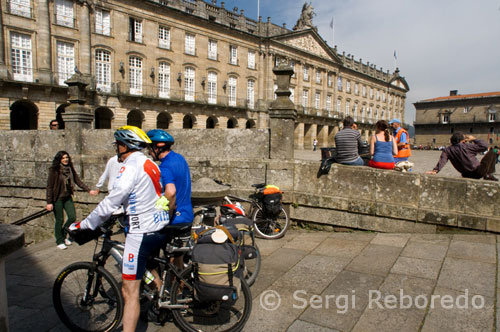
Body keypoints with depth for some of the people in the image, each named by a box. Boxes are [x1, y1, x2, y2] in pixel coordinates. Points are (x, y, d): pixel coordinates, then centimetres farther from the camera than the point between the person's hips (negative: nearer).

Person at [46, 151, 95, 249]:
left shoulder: (70, 169, 2)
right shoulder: (54, 170, -12)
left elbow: (78, 181, 5)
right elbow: (49, 186, -11)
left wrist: (88, 190, -4)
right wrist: (49, 202, -14)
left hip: (67, 198, 5)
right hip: (57, 198, -5)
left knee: (72, 217, 3)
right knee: (60, 220, 2)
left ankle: (63, 235, 28)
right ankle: (59, 241, 21)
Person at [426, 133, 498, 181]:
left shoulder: (447, 150, -3)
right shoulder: (466, 147, -15)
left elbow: (442, 160, -18)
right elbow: (484, 146, -11)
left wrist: (435, 170, -26)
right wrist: (474, 139, 1)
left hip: (467, 175, 6)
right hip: (478, 172, -5)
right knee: (492, 153, 10)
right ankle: (488, 174, 6)